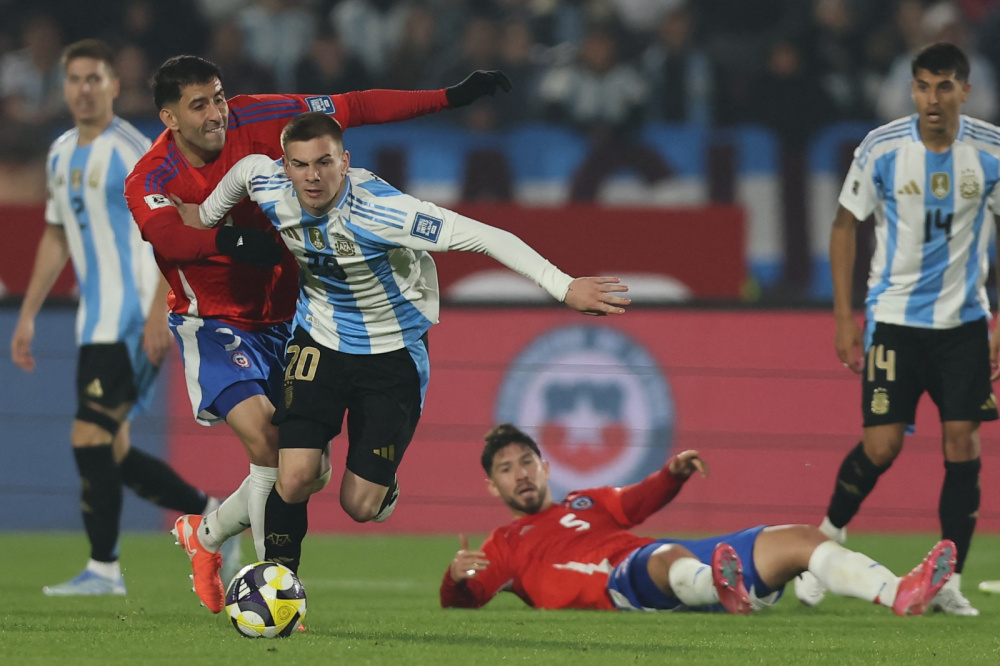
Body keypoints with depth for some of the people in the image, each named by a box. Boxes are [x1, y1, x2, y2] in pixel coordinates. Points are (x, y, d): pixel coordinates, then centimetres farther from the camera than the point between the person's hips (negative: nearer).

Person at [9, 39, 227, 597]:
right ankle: (211, 514, 20)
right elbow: (57, 238, 24)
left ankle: (104, 568, -7)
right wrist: (28, 315, 21)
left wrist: (159, 313, -22)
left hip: (133, 322, -8)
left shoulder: (132, 151, -10)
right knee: (113, 453, 7)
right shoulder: (62, 153, 15)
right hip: (96, 322, 8)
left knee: (90, 438, -13)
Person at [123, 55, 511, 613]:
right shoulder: (150, 180, -18)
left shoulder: (256, 121, -10)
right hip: (214, 325, -5)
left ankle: (205, 534, 25)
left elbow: (354, 109, -7)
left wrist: (452, 98, -10)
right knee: (270, 445, -24)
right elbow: (165, 233, -40)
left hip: (283, 318, 5)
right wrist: (228, 239, -59)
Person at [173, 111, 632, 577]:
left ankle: (383, 482, 36)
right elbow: (246, 167, 9)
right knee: (295, 478, -15)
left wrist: (563, 287, -38)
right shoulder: (269, 188, -17)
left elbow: (483, 237, -34)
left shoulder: (378, 210, -32)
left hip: (394, 351, -3)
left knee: (360, 506, -2)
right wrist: (203, 217, 25)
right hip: (320, 341, 3)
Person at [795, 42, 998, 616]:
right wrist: (844, 317, 0)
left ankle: (949, 581, 5)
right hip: (894, 317, -1)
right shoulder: (881, 149, -8)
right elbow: (845, 225, 3)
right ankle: (830, 536, 19)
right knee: (882, 446, -8)